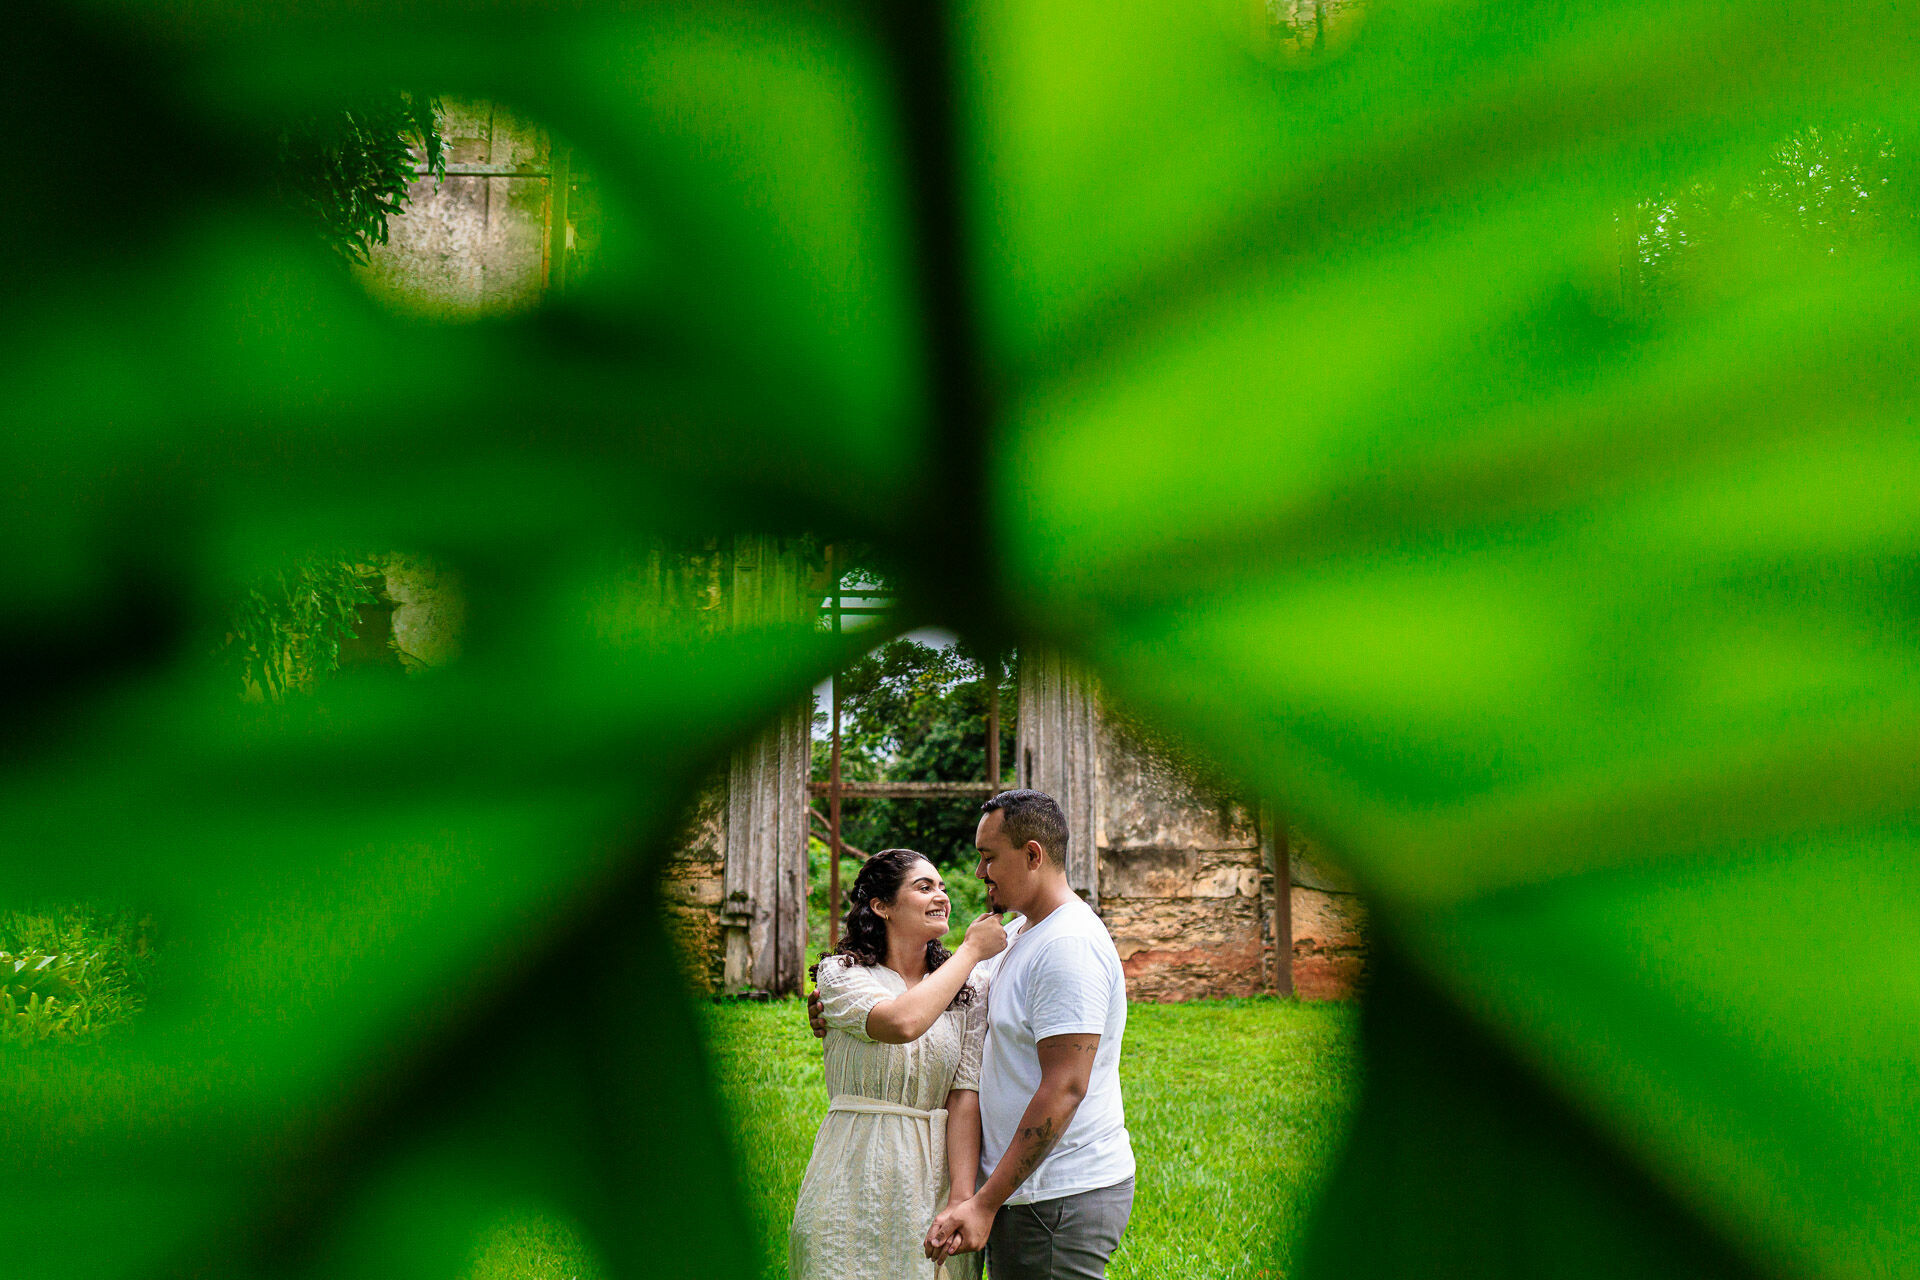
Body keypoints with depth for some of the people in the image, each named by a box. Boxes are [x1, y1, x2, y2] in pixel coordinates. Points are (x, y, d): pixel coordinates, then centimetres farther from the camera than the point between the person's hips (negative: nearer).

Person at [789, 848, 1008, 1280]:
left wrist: (962, 1203, -13)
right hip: (857, 1181, -3)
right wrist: (972, 950, -11)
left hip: (936, 1174, 3)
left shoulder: (967, 992, 8)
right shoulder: (840, 974, -1)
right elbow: (902, 1023, -22)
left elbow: (965, 1097, -2)